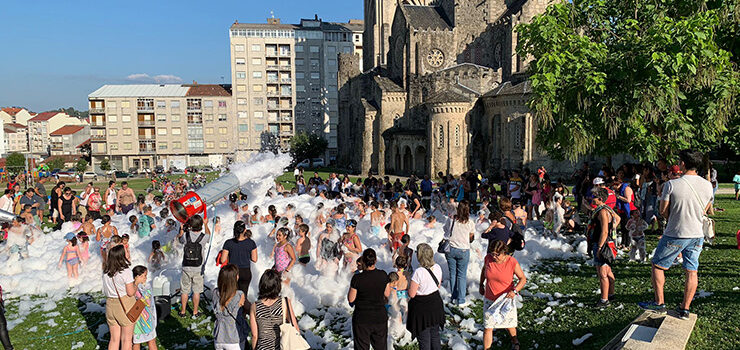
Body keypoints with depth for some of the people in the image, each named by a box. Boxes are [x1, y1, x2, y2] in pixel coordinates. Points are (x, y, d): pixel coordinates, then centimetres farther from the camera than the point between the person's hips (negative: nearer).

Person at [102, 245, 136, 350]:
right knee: (126, 339, 8)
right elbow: (130, 292, -15)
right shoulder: (126, 271, -18)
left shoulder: (105, 271, 1)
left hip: (110, 304, 6)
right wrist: (136, 284, 2)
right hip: (125, 306, -6)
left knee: (114, 339, 16)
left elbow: (105, 291, 8)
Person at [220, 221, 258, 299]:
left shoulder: (228, 243, -14)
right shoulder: (251, 243, -11)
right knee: (243, 295, 16)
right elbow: (254, 259, -4)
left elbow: (223, 261, -12)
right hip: (246, 272, 1)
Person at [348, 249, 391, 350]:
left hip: (362, 318, -2)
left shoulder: (357, 278, -19)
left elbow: (351, 299, -9)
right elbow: (387, 294, 4)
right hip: (380, 317, 3)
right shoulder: (383, 275, -10)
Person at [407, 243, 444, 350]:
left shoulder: (419, 272, -28)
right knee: (435, 334, 24)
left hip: (422, 307, -6)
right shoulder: (437, 268, -8)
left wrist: (411, 284, -3)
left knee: (424, 338, 11)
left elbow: (411, 294, -21)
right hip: (436, 304, 6)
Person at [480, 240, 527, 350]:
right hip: (489, 300, 1)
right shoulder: (488, 258, -11)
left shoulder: (512, 262, -19)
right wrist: (481, 285, 17)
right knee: (487, 327, -1)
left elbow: (523, 279, -11)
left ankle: (514, 340, 49)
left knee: (509, 325, 19)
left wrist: (515, 290, -28)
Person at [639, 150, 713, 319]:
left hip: (675, 235, -5)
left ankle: (659, 302, 14)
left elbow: (663, 211, -8)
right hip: (697, 235, 5)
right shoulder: (707, 185, 0)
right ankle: (685, 308, 19)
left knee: (658, 266, 11)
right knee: (692, 271, 12)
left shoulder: (672, 184, -15)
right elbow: (704, 211, 12)